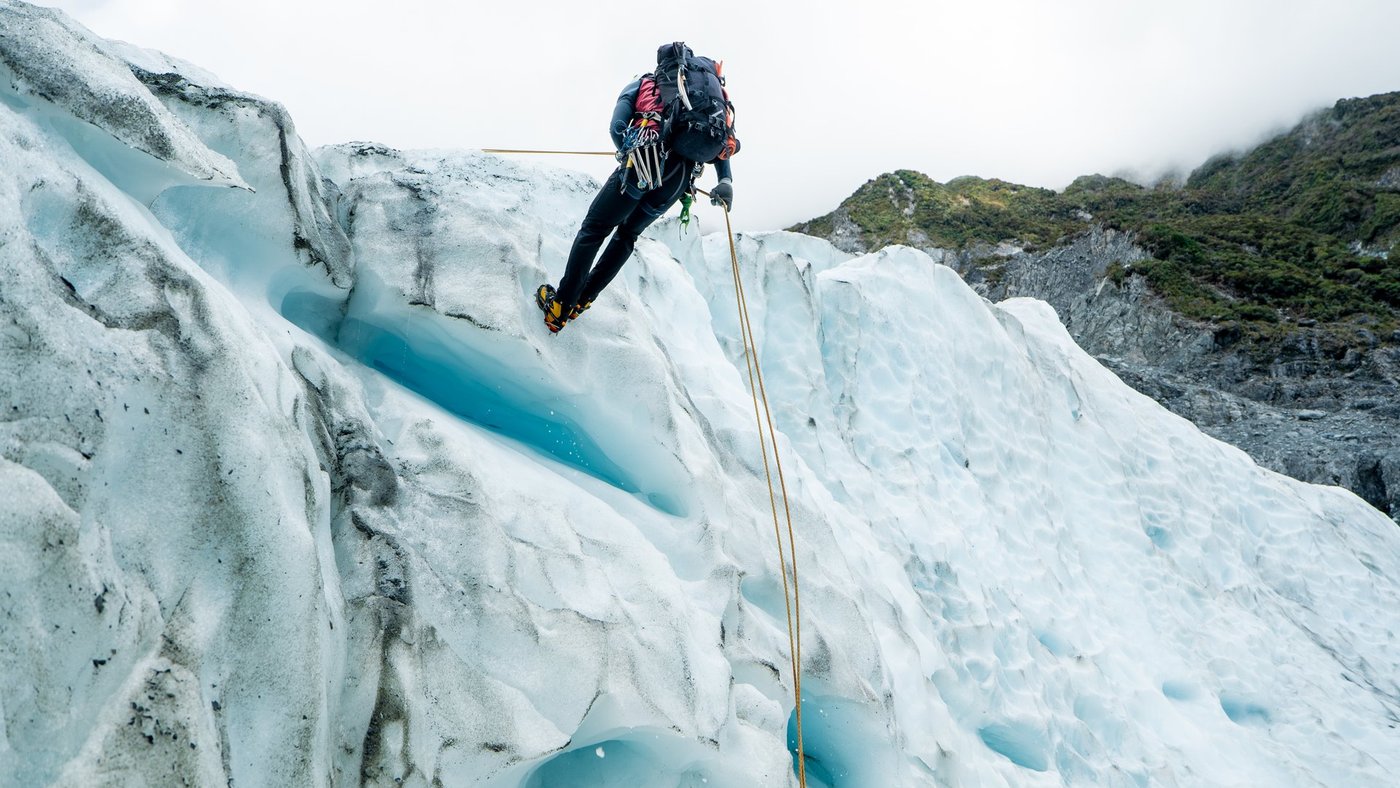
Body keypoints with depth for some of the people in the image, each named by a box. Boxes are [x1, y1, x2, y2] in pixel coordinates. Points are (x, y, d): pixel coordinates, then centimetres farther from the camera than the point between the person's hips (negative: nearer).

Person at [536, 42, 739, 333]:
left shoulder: (642, 83, 23)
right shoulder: (713, 85, 32)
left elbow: (617, 128, 7)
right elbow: (724, 136, 15)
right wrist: (726, 181, 8)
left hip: (645, 160, -4)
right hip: (684, 176, 4)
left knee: (594, 229, 10)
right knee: (627, 234, 24)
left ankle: (559, 308, 7)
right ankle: (581, 301, 24)